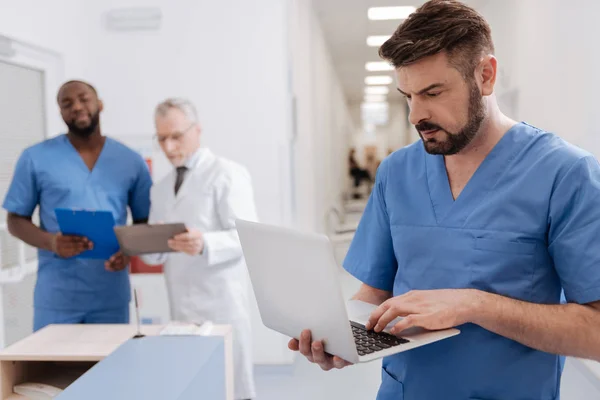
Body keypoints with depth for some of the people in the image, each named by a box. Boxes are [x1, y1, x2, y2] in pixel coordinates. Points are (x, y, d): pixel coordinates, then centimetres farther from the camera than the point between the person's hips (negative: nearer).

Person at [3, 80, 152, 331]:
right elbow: (15, 220, 4)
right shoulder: (35, 158, 2)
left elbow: (145, 222, 10)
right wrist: (50, 242, -17)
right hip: (55, 298, -1)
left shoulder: (131, 161, 6)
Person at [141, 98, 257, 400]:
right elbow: (158, 253, 15)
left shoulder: (227, 175, -4)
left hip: (220, 303, -6)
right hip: (180, 306, 6)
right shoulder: (160, 189, 16)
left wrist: (205, 244, -32)